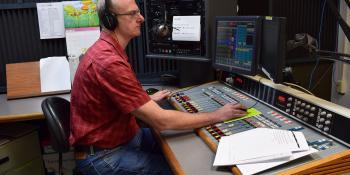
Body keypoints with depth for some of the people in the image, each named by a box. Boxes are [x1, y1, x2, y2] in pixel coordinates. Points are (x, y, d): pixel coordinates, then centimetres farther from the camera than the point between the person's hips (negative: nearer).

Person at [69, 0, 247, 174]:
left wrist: (148, 100, 20)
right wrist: (217, 116, -20)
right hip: (103, 155, -9)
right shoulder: (109, 61, -29)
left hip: (123, 135, 9)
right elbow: (161, 121, -29)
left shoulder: (107, 49, 5)